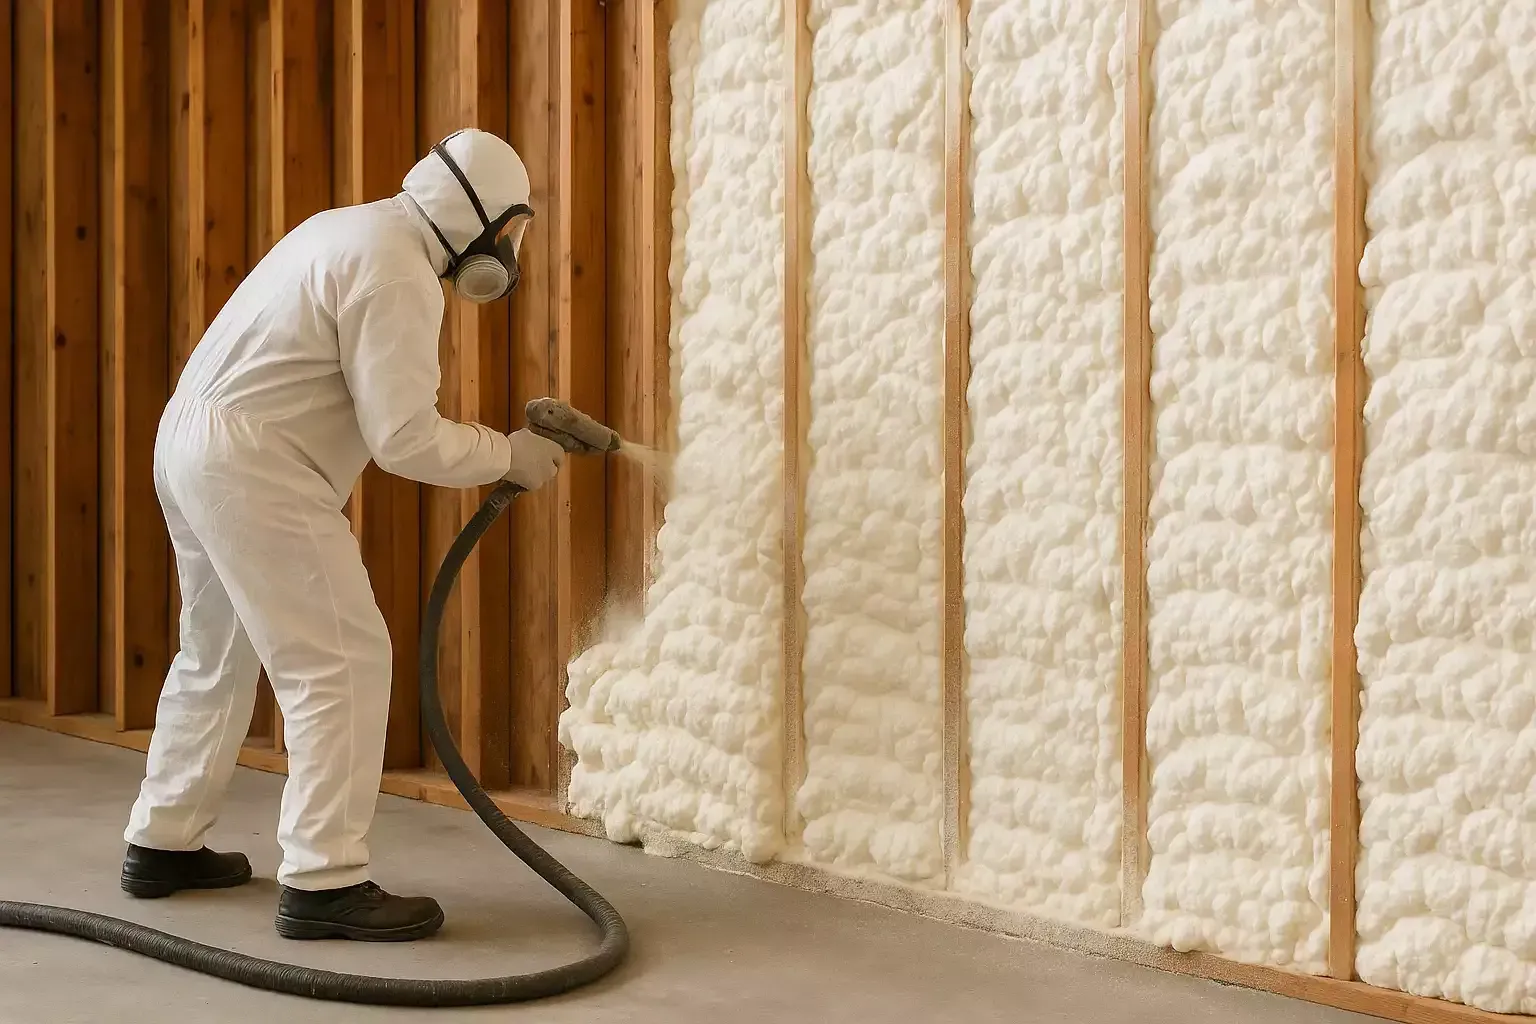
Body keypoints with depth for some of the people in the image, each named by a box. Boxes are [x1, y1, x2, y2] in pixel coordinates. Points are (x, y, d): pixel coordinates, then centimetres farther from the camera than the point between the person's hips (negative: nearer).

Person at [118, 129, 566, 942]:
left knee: (218, 656, 21)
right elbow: (404, 439, -20)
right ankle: (323, 883, -7)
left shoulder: (355, 231, 15)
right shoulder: (398, 276, -17)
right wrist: (509, 455, -7)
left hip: (194, 443, 11)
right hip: (253, 466, -11)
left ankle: (162, 845, 32)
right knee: (342, 663, -8)